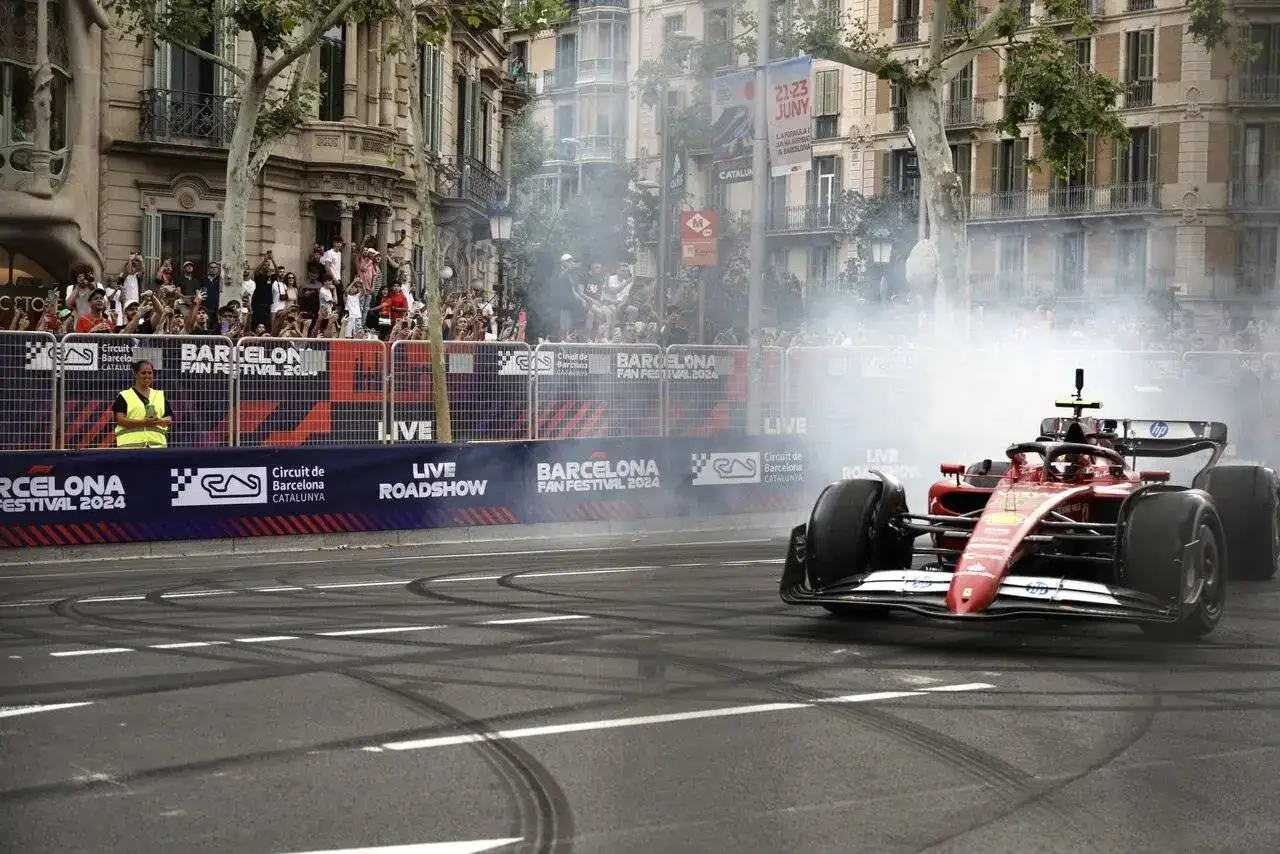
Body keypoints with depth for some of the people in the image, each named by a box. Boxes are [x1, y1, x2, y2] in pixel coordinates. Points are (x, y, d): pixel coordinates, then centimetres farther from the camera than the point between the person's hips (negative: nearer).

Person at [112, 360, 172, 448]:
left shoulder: (160, 395, 21)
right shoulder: (124, 396, 9)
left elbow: (169, 420, 15)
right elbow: (120, 420, -5)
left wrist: (159, 421, -10)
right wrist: (143, 422, -19)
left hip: (157, 444, 4)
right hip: (131, 445, -3)